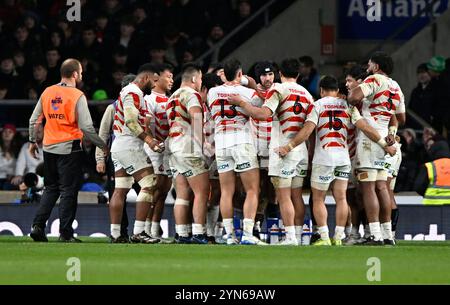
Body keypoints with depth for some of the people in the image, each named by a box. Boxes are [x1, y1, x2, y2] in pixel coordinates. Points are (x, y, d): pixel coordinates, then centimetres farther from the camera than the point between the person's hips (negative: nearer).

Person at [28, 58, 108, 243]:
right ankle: (65, 233, 0)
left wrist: (32, 141, 23)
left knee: (51, 188, 16)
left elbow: (34, 120, 9)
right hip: (69, 148, -5)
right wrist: (102, 145, -4)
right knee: (69, 191, 1)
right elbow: (86, 127, -15)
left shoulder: (47, 92, 4)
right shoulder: (77, 96, -11)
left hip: (49, 148, 5)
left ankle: (38, 225, 5)